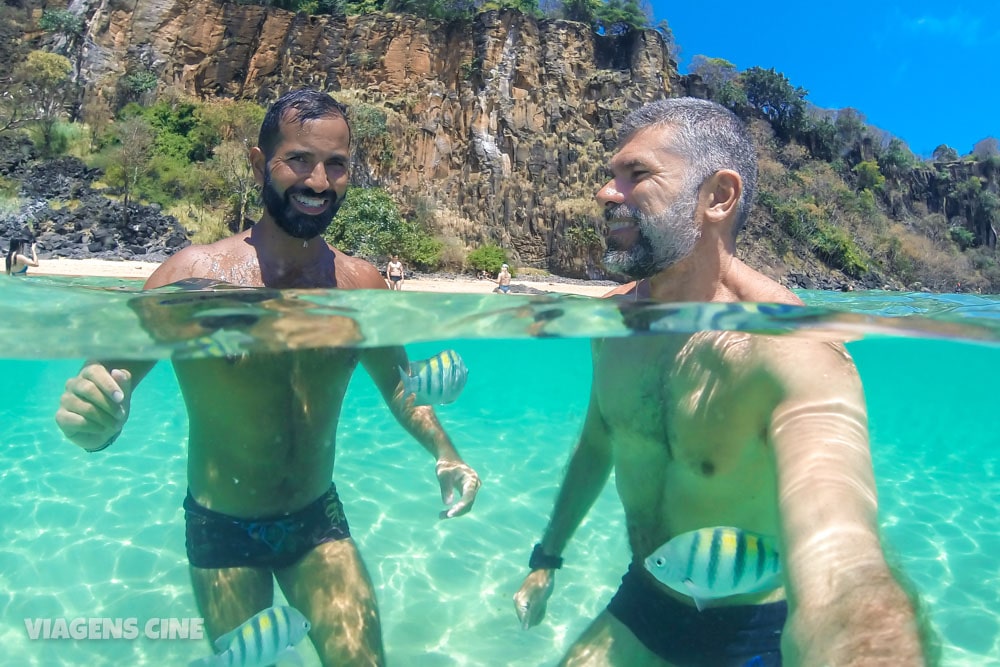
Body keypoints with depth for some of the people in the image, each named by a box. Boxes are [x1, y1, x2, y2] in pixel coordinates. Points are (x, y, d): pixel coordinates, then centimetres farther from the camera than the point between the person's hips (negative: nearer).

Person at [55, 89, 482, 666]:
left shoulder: (362, 284, -10)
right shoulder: (195, 274, -19)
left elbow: (398, 382, 4)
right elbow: (112, 377, -19)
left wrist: (445, 455, -10)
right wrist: (95, 423, -42)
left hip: (320, 521, 2)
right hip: (223, 532, -2)